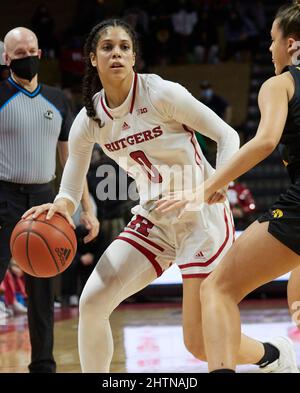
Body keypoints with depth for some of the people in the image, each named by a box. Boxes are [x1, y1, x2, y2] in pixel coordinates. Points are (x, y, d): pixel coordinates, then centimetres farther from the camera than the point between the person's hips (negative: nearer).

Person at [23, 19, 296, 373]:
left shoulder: (161, 94, -17)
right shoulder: (89, 120, -2)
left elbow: (227, 135, -11)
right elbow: (71, 190, 3)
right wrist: (61, 204, -21)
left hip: (201, 217, -5)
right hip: (154, 220, 5)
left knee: (201, 343, -7)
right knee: (91, 304, -8)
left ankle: (278, 357, 22)